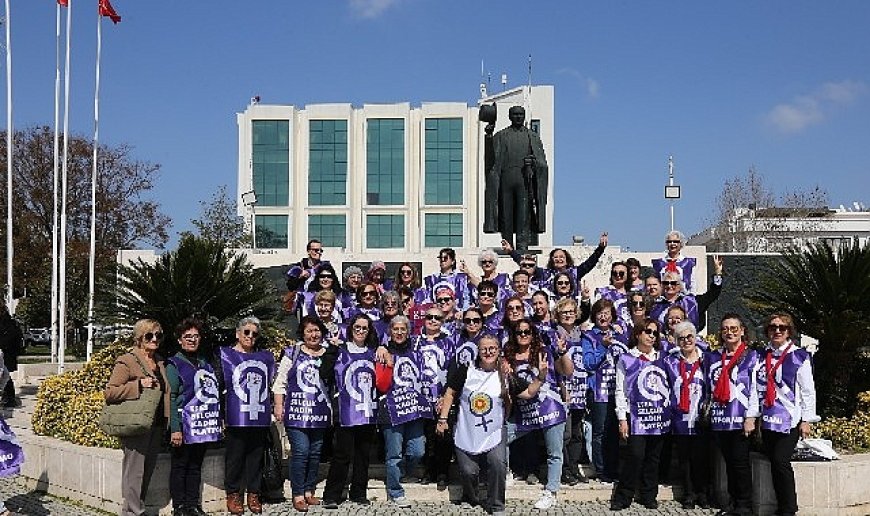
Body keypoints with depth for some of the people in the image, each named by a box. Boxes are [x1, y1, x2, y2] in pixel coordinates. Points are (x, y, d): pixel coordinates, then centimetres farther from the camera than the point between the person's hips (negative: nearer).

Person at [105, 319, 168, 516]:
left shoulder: (160, 362, 15)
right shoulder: (126, 361, -7)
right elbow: (109, 393, -12)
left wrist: (167, 422, 18)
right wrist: (138, 385, -21)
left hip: (156, 425, 7)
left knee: (148, 471, 12)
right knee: (134, 472, -4)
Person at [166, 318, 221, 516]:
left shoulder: (205, 363, 16)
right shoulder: (174, 364, -3)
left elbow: (215, 393, 19)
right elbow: (171, 399, -10)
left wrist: (220, 420, 13)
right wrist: (175, 429, -17)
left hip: (203, 425, 6)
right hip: (184, 426, -6)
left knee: (195, 466, 12)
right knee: (179, 467, 3)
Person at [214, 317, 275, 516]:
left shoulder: (266, 357, 15)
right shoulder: (225, 355, 4)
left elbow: (272, 383, 22)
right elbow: (217, 386, 0)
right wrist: (219, 416, -6)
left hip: (260, 417, 3)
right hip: (236, 416, -3)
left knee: (256, 456, 7)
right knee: (234, 456, 1)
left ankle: (253, 494, 18)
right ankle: (233, 495, 14)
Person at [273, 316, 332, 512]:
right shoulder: (292, 353, 4)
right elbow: (280, 382, 4)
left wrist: (333, 410, 10)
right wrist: (278, 406, -4)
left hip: (320, 413, 3)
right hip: (297, 410, -3)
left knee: (315, 453, 8)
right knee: (300, 451, -8)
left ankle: (309, 491, 20)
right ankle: (298, 495, 0)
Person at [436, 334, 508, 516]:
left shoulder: (505, 374, -4)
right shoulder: (466, 370, -4)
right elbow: (450, 393, 3)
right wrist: (442, 419, 0)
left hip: (493, 434, -1)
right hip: (466, 433, 1)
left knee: (498, 466, -19)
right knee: (468, 472, 4)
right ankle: (470, 500, 37)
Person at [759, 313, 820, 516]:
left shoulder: (799, 356, -3)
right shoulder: (763, 356, 11)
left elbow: (808, 390, -4)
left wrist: (807, 420, -7)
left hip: (790, 419, -5)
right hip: (768, 420, 5)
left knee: (781, 460, -13)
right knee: (774, 464, 7)